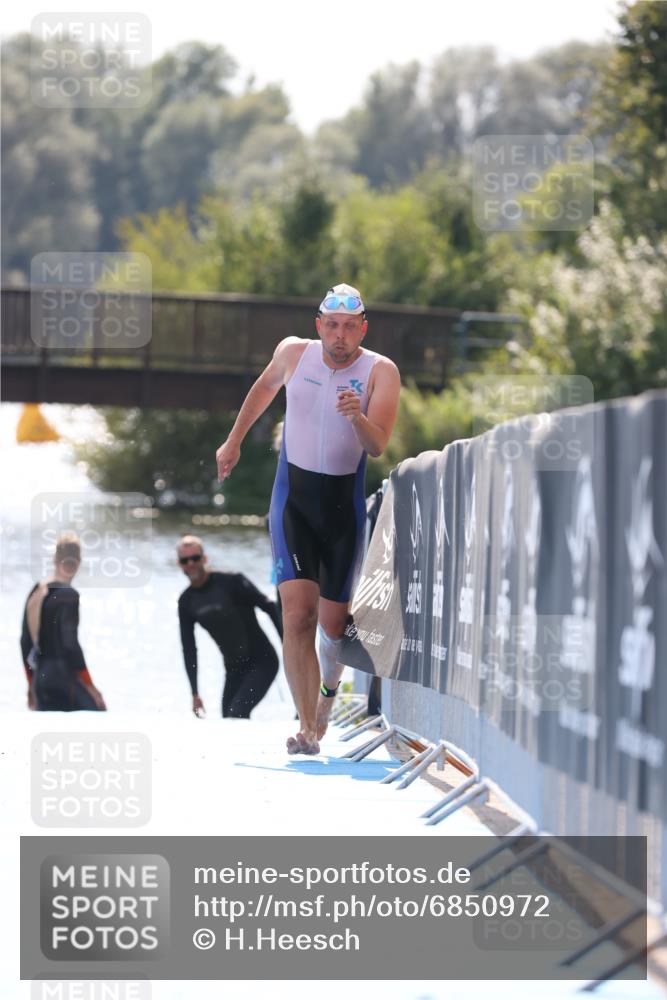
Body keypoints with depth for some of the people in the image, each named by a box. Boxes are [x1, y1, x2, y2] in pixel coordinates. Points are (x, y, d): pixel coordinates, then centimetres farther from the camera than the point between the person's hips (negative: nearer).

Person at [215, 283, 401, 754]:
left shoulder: (380, 371, -9)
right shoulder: (293, 353, -2)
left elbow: (377, 446, -20)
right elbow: (265, 388, 21)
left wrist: (358, 417, -41)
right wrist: (234, 441, 28)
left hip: (345, 504, 0)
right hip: (294, 498, 0)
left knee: (333, 622, 9)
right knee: (298, 613, -18)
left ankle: (328, 690, 42)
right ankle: (307, 726, -22)